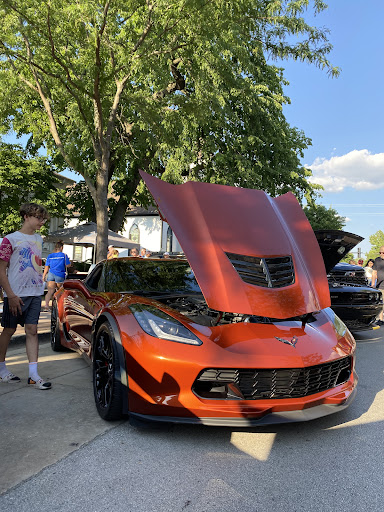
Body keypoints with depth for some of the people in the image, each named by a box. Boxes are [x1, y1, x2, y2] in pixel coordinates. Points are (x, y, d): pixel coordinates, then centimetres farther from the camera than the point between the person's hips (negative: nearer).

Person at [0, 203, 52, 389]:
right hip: (16, 295, -5)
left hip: (35, 293, 5)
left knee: (32, 330, 2)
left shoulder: (38, 239, 11)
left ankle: (33, 375, 4)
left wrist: (40, 288, 14)